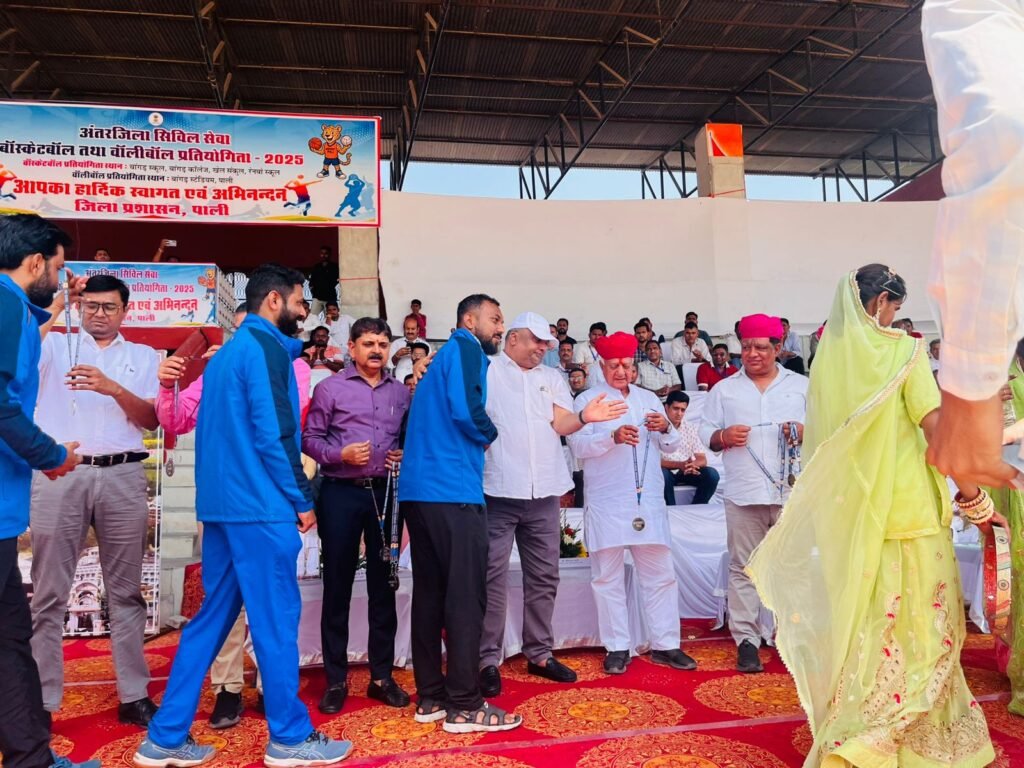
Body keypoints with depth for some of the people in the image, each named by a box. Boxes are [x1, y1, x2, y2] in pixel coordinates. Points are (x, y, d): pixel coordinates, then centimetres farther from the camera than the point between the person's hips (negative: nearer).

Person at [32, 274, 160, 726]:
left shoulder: (143, 356, 13)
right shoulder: (55, 345, 12)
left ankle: (134, 695, 14)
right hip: (58, 475, 0)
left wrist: (113, 388, -13)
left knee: (126, 590, 6)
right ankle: (41, 701, 13)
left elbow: (151, 420, 3)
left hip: (122, 477, 1)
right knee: (48, 593, 3)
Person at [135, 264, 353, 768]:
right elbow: (273, 434, -17)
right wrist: (302, 498, -10)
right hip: (260, 504, -9)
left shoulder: (227, 352, 18)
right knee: (276, 617, 0)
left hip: (222, 502, 9)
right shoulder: (266, 346, -10)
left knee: (213, 615, 14)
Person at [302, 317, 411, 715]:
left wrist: (404, 456, -6)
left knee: (383, 586, 9)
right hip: (341, 493, -3)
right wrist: (340, 454, -19)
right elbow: (309, 438, -3)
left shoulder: (401, 392, 10)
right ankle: (336, 679, 18)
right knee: (338, 587, 5)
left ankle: (382, 675, 21)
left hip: (385, 493, 3)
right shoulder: (330, 388, 0)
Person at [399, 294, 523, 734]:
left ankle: (431, 697, 19)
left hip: (420, 488, 9)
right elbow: (466, 409, -19)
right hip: (452, 489, -9)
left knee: (430, 593, 11)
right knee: (465, 597, -4)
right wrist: (491, 435, -1)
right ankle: (464, 706, 3)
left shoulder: (445, 356, 24)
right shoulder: (465, 347, -3)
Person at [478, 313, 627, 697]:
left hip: (543, 492, 5)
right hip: (498, 492, -5)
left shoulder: (551, 379, 14)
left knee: (543, 576, 12)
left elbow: (560, 424, 3)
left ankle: (539, 653, 26)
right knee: (493, 578, -1)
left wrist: (584, 417, -17)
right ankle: (489, 660, 11)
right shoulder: (486, 373, 1)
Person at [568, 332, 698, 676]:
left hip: (648, 501, 3)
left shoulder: (649, 398, 17)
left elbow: (671, 446, 15)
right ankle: (617, 648, 14)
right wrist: (613, 437, -25)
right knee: (608, 578, 3)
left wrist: (665, 429, -7)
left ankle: (665, 645, 17)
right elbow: (578, 445, -9)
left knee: (660, 575, 6)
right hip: (607, 504, -3)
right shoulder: (588, 399, 5)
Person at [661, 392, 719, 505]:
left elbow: (703, 460, 0)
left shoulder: (691, 428, 5)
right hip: (667, 471, -4)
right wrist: (680, 465, -29)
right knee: (661, 473, -36)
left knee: (712, 474, -21)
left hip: (687, 472, 4)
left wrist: (693, 464, -25)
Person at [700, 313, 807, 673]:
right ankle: (746, 640, 11)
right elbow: (705, 434, 9)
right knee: (743, 569, 3)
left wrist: (805, 431, -9)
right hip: (743, 494, 0)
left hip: (792, 492, 0)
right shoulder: (724, 390, 12)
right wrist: (724, 436, -11)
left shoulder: (802, 386, 13)